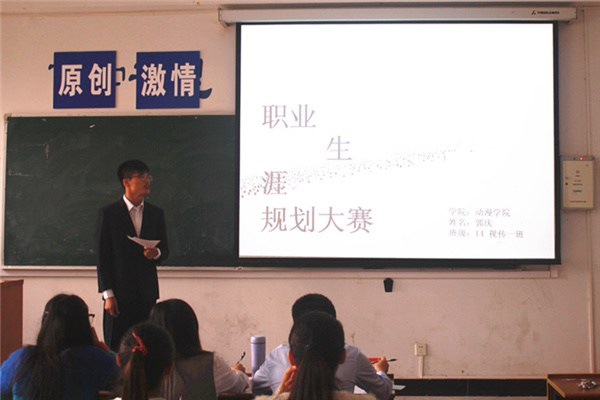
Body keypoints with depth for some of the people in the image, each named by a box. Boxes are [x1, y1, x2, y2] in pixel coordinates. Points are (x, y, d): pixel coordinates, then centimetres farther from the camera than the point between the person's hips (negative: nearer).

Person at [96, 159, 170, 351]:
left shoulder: (156, 214, 10)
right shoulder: (107, 213, -1)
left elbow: (165, 250, 15)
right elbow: (102, 256, -3)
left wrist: (156, 253, -10)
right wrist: (108, 294, -9)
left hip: (147, 293, 3)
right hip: (119, 294, -3)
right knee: (116, 351, -1)